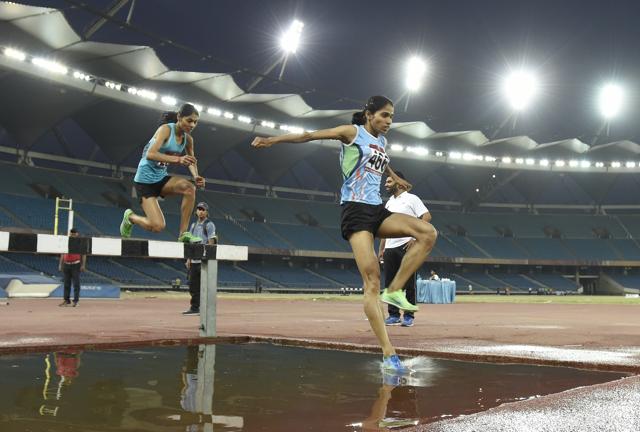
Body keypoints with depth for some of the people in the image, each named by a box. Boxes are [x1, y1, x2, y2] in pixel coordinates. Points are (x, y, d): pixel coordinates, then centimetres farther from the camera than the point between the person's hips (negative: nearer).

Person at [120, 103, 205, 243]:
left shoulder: (188, 139, 1)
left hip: (161, 178, 6)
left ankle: (184, 233, -16)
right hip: (145, 180, -6)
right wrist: (177, 159, -42)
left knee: (189, 188, -24)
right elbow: (150, 154, -31)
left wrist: (196, 176, -8)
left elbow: (191, 161, 14)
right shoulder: (166, 129, -18)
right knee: (157, 226, -16)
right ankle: (130, 217, 17)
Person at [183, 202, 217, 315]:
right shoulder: (194, 225, 17)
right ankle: (194, 308, 15)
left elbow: (211, 243, -11)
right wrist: (188, 259, 12)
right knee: (193, 285, 8)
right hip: (194, 260, 7)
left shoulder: (209, 225, -4)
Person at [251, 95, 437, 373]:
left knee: (428, 233, -12)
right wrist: (273, 140, -11)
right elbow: (309, 136, -4)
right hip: (355, 210, -8)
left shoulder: (381, 141, 20)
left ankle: (394, 291, -6)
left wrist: (395, 178, 61)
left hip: (377, 210, 8)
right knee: (372, 280, -16)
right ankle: (388, 355, -18)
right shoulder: (353, 132, 0)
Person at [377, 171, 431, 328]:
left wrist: (415, 238, -17)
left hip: (406, 246, -7)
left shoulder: (411, 199, -1)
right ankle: (393, 315, 13)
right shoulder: (389, 203, 20)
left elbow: (427, 216, -10)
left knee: (409, 283, -3)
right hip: (389, 249, 7)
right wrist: (381, 249, 17)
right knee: (390, 283, 6)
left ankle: (409, 316, 2)